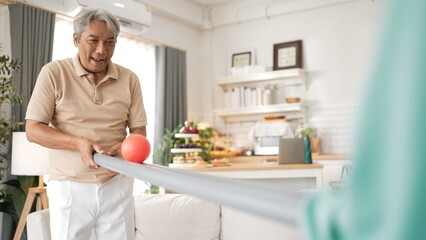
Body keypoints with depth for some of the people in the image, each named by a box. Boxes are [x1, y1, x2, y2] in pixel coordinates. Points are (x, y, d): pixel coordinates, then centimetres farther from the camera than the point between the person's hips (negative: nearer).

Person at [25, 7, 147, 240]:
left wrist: (126, 147, -17)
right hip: (69, 187, -2)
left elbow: (139, 130, 5)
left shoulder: (129, 79, 2)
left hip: (117, 184, 2)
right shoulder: (54, 73, -5)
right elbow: (33, 130, -6)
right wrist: (79, 142, -21)